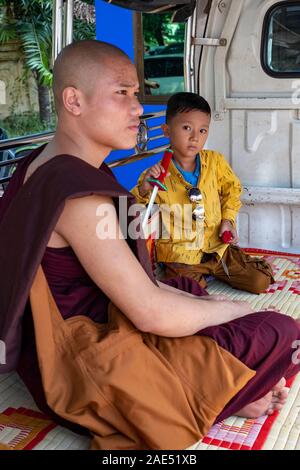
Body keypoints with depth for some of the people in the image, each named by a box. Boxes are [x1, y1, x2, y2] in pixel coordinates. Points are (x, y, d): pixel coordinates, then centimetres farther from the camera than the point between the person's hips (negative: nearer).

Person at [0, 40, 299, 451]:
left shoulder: (45, 167, 6)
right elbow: (152, 313, -24)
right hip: (96, 373, -10)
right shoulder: (78, 192, -26)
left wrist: (217, 307, 4)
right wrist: (234, 309, -6)